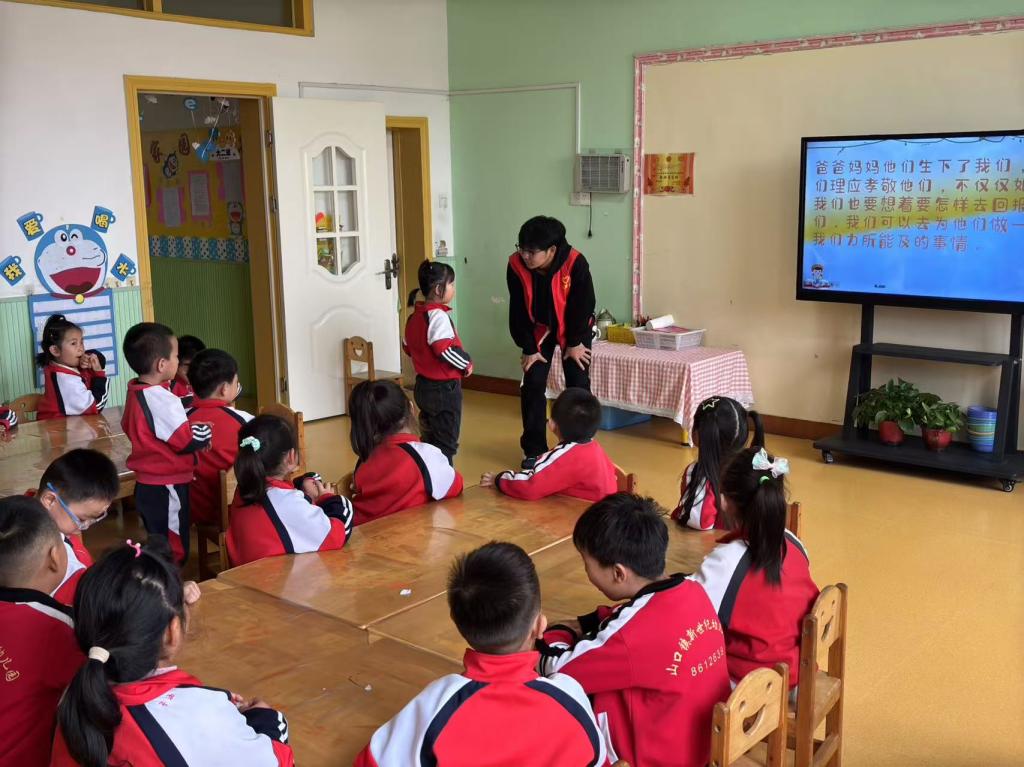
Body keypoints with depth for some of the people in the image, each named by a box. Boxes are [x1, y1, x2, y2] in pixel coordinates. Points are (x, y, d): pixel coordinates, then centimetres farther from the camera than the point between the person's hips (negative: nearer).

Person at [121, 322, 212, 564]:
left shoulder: (135, 393, 5)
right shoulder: (161, 399, -23)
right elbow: (188, 440, -24)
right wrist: (210, 430, -5)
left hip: (146, 486, 9)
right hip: (167, 488, -9)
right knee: (174, 552, 0)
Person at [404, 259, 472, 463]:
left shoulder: (414, 316, 8)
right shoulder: (438, 315, -20)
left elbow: (408, 347, 18)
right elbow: (445, 349, -30)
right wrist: (467, 363, -15)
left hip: (423, 385, 9)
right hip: (444, 388, -9)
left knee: (429, 439, 18)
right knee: (446, 444, 1)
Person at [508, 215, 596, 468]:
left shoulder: (576, 263, -33)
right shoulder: (516, 265, -25)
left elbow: (583, 305, -20)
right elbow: (518, 310, -15)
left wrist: (574, 343, -12)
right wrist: (528, 348, -11)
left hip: (573, 329, -2)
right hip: (538, 330, 2)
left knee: (578, 386, -1)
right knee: (532, 385, -2)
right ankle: (533, 450, 9)